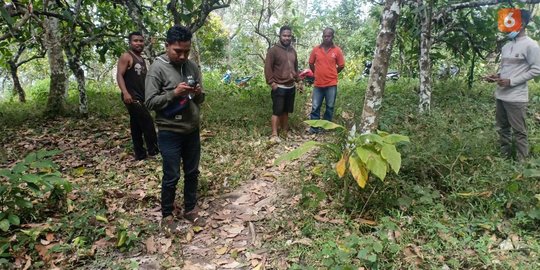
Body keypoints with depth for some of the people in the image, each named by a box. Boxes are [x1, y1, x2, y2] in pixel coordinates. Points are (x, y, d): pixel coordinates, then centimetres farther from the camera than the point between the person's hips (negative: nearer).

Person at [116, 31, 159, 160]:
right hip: (131, 97, -9)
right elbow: (119, 75, -14)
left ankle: (140, 153, 15)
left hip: (140, 97, 9)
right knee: (147, 121, -14)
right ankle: (153, 149, -7)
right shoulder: (126, 56, -5)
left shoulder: (142, 60, 20)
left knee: (137, 126, 10)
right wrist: (125, 93, -27)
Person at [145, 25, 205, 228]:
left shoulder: (193, 67, 4)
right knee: (171, 176, 4)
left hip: (192, 130, 5)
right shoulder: (157, 68, -11)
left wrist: (198, 94, -13)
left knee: (192, 172, 14)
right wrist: (174, 93, -24)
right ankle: (167, 213, 24)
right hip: (169, 132, -5)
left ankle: (190, 209, 32)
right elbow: (150, 102, -13)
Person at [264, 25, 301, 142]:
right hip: (279, 87, -6)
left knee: (286, 111, 14)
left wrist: (298, 81, 17)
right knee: (277, 111, -6)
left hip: (291, 87, 6)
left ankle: (285, 131, 25)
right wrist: (271, 82, -18)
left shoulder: (293, 51, 13)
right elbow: (268, 67, -12)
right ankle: (274, 135, -4)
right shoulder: (273, 50, -9)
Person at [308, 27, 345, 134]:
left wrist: (331, 74, 11)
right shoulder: (316, 49, 1)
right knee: (315, 107, 3)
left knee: (330, 107, 9)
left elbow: (341, 66, 5)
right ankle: (314, 127, 13)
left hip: (331, 84, -1)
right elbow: (311, 63, 12)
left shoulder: (337, 50, -3)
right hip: (318, 84, 1)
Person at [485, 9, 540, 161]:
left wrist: (511, 81, -17)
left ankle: (522, 162, 7)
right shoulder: (506, 46, 14)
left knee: (519, 132, -1)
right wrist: (496, 76, 2)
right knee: (502, 129, 14)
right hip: (500, 95, 8)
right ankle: (505, 157, 25)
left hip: (516, 97, -8)